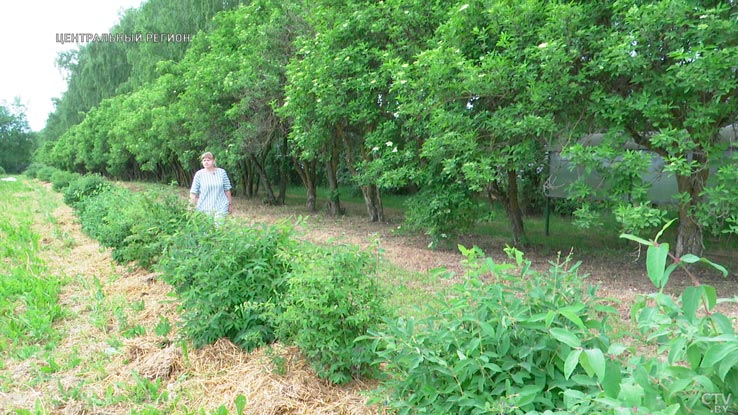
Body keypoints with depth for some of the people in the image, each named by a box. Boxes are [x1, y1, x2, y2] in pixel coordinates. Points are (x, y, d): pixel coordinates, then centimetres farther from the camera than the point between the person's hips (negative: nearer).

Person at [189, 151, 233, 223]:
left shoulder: (222, 172, 4)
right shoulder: (199, 174, 0)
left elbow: (227, 190, 9)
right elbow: (193, 192, 0)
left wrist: (230, 204, 11)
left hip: (221, 207, 0)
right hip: (204, 209, 0)